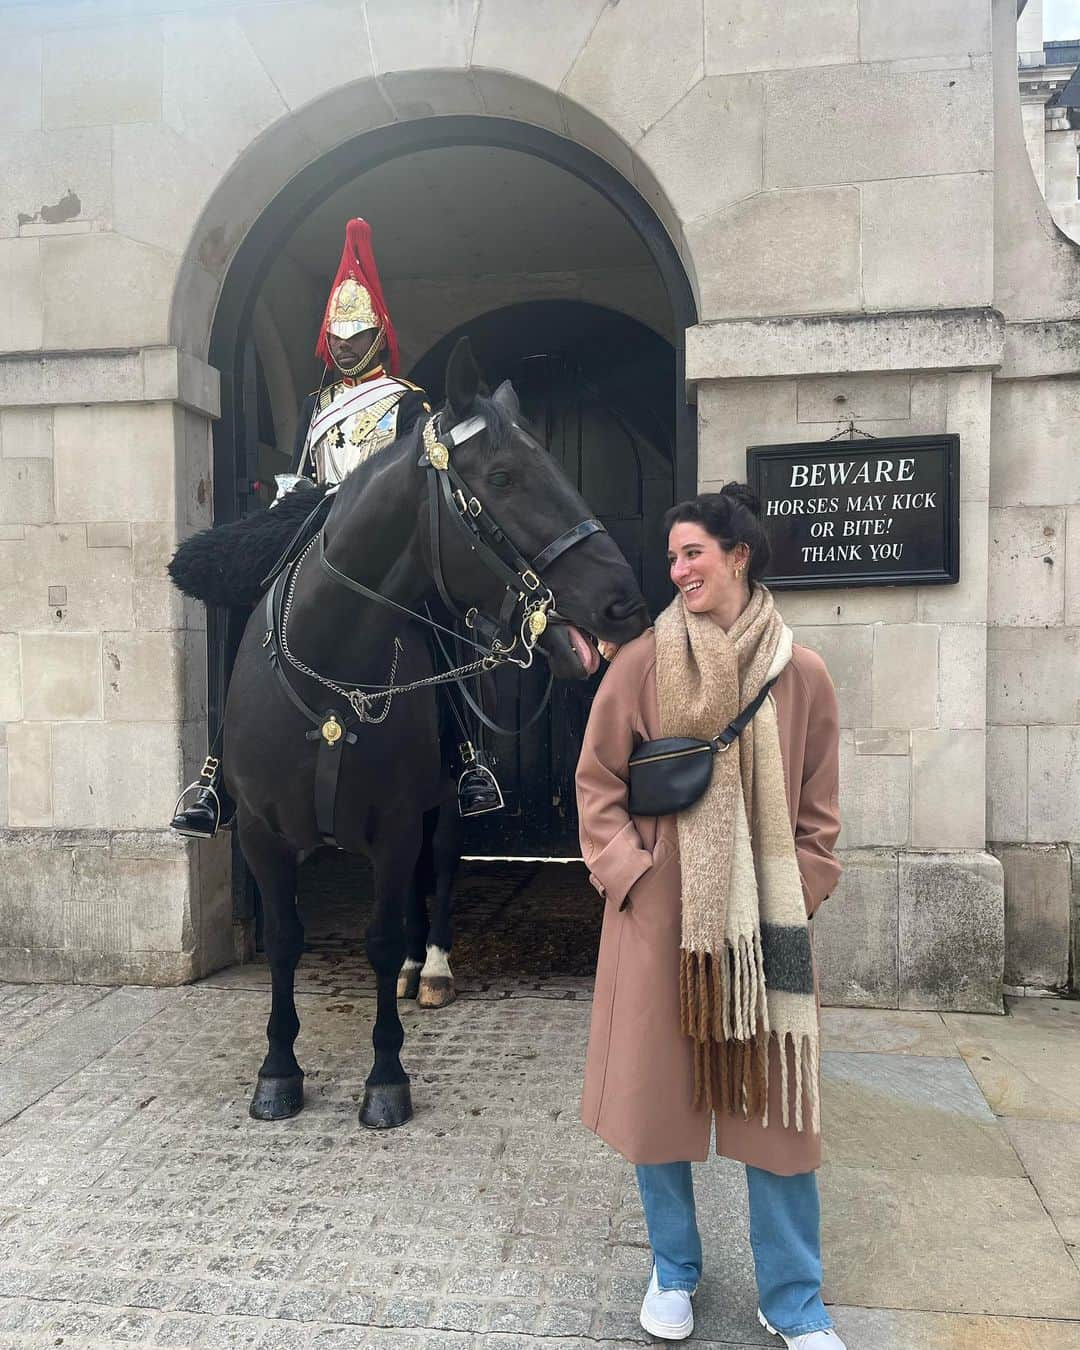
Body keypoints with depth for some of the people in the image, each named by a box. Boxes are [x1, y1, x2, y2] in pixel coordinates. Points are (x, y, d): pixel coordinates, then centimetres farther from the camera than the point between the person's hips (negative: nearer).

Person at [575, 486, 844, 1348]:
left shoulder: (802, 674, 0)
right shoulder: (643, 663, -3)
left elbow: (817, 808, 6)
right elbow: (598, 783, 2)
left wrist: (800, 895, -2)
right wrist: (629, 873, -8)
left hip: (764, 915, 1)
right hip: (661, 912, 0)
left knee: (775, 1097, 8)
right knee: (657, 1089, 11)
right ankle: (674, 1272, 34)